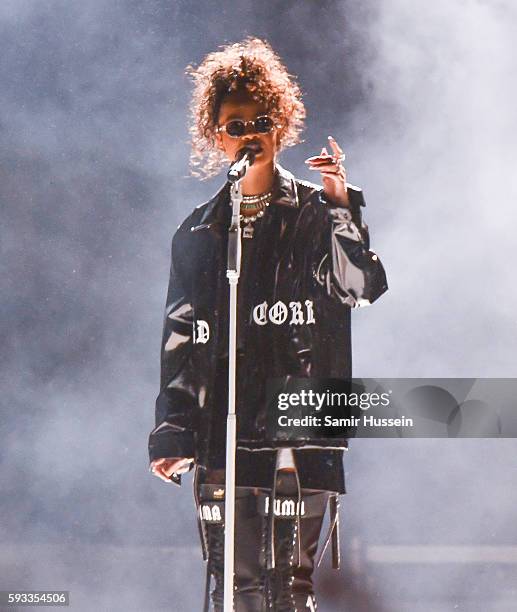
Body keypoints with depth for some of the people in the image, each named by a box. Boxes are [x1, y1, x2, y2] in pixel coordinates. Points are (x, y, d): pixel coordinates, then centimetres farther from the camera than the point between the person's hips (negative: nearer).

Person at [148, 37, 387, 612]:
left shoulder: (317, 214, 5)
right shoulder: (197, 232, 14)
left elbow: (361, 286, -10)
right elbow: (179, 337, 13)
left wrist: (342, 207, -14)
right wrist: (172, 432, 8)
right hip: (220, 429, 3)